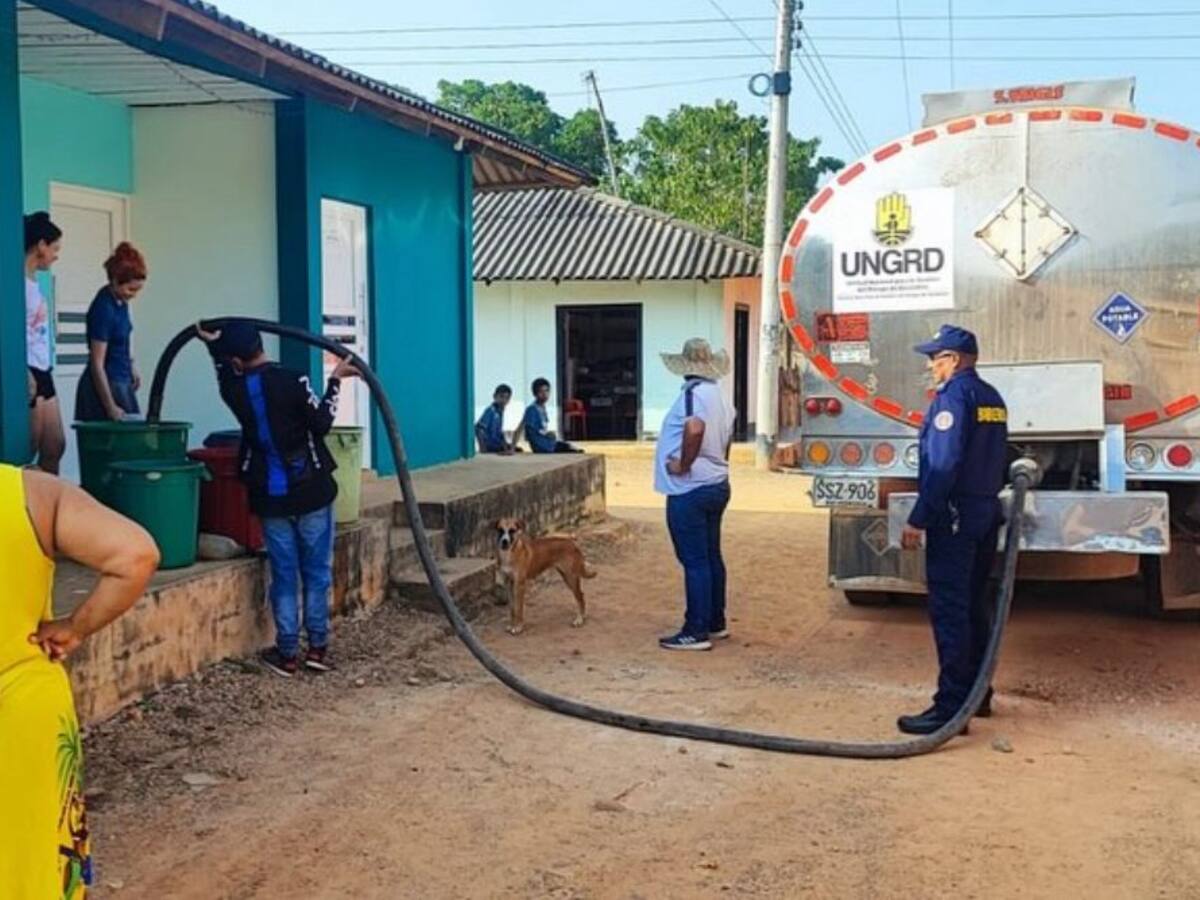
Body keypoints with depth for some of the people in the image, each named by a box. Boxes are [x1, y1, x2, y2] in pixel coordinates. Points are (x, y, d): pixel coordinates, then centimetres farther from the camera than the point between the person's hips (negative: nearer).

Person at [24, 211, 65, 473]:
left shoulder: (34, 281, 15)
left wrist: (43, 372, 14)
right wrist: (25, 373, -23)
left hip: (42, 371, 9)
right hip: (28, 372, -9)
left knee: (55, 446, 10)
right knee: (29, 449, -5)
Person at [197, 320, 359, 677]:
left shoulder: (235, 390, -2)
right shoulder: (292, 381, -14)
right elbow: (322, 423, -8)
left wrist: (214, 346, 36)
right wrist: (335, 381, 0)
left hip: (270, 496, 2)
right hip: (311, 491, -2)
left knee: (284, 575, 9)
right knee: (317, 571, 9)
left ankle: (287, 653, 12)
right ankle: (318, 647, 12)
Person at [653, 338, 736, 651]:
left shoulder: (693, 393, -17)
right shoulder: (720, 397, 13)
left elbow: (694, 429, -35)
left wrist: (683, 465, -24)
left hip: (690, 491, -9)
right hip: (717, 485, 10)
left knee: (695, 561, -5)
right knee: (711, 557, 16)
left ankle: (696, 632, 0)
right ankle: (716, 622, 25)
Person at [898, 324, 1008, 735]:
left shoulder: (954, 395, -14)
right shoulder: (992, 398, 15)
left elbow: (943, 465, -21)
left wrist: (918, 520, -20)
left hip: (955, 517, -10)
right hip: (987, 512, 10)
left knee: (948, 611, -8)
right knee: (974, 605, 17)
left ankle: (950, 708, -8)